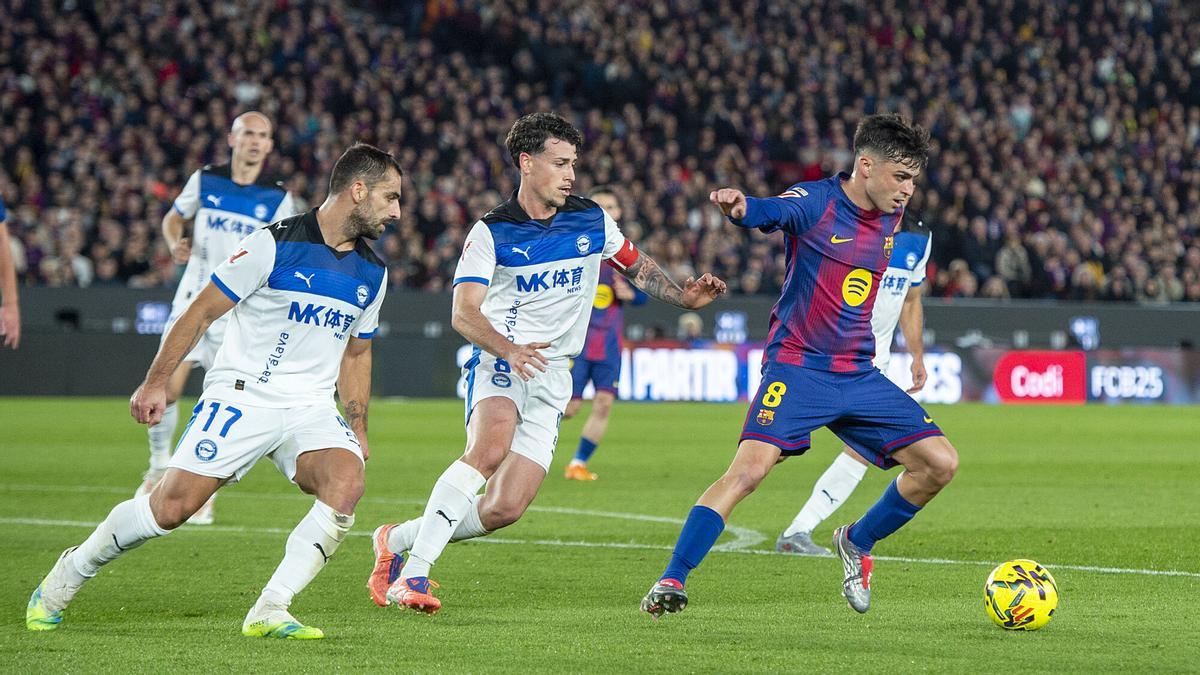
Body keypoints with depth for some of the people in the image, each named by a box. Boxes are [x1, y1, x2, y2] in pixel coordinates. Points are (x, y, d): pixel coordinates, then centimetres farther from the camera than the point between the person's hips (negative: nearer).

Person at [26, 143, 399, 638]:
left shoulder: (372, 273, 9)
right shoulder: (275, 244, -10)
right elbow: (201, 313, -5)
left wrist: (357, 428, 18)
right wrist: (156, 382, -7)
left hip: (310, 409, 5)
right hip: (241, 394, -5)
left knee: (346, 483, -26)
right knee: (172, 506, -11)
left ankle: (268, 613, -22)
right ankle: (65, 577, 14)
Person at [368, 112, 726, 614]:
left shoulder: (592, 221, 6)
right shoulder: (490, 232, -6)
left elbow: (637, 267, 23)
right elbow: (464, 314, -15)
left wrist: (685, 295, 5)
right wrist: (508, 350, -33)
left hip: (551, 378, 4)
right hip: (498, 364, -4)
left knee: (504, 508, -8)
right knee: (490, 446, -35)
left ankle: (397, 540, 13)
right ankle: (413, 573, -33)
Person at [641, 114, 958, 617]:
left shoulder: (890, 216, 8)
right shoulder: (816, 202, -11)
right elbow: (766, 213, -33)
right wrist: (739, 206, -54)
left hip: (859, 376, 6)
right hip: (797, 368, -6)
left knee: (940, 464, -1)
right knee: (749, 469, -23)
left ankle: (857, 543, 21)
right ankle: (671, 582, -17)